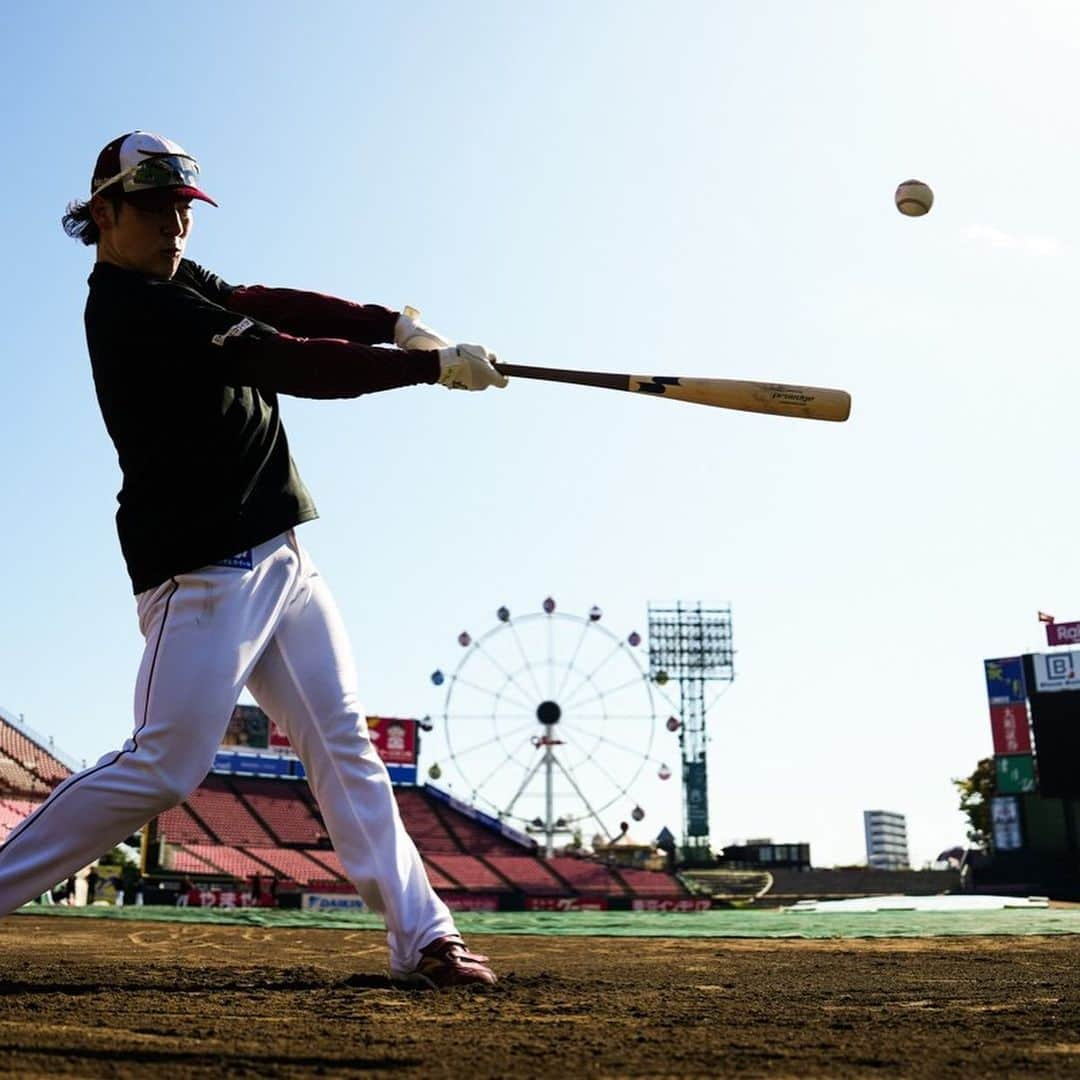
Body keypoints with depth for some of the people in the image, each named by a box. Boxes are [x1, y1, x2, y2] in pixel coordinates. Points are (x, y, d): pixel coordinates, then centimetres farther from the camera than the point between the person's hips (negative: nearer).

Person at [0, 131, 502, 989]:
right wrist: (434, 365, -17)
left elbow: (267, 304, 12)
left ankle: (421, 935, 5)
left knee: (344, 742, 3)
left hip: (277, 557, 10)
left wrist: (393, 322, -3)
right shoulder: (131, 307, -14)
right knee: (163, 767, -11)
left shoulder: (177, 283, 16)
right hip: (204, 567, -9)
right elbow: (292, 364, -20)